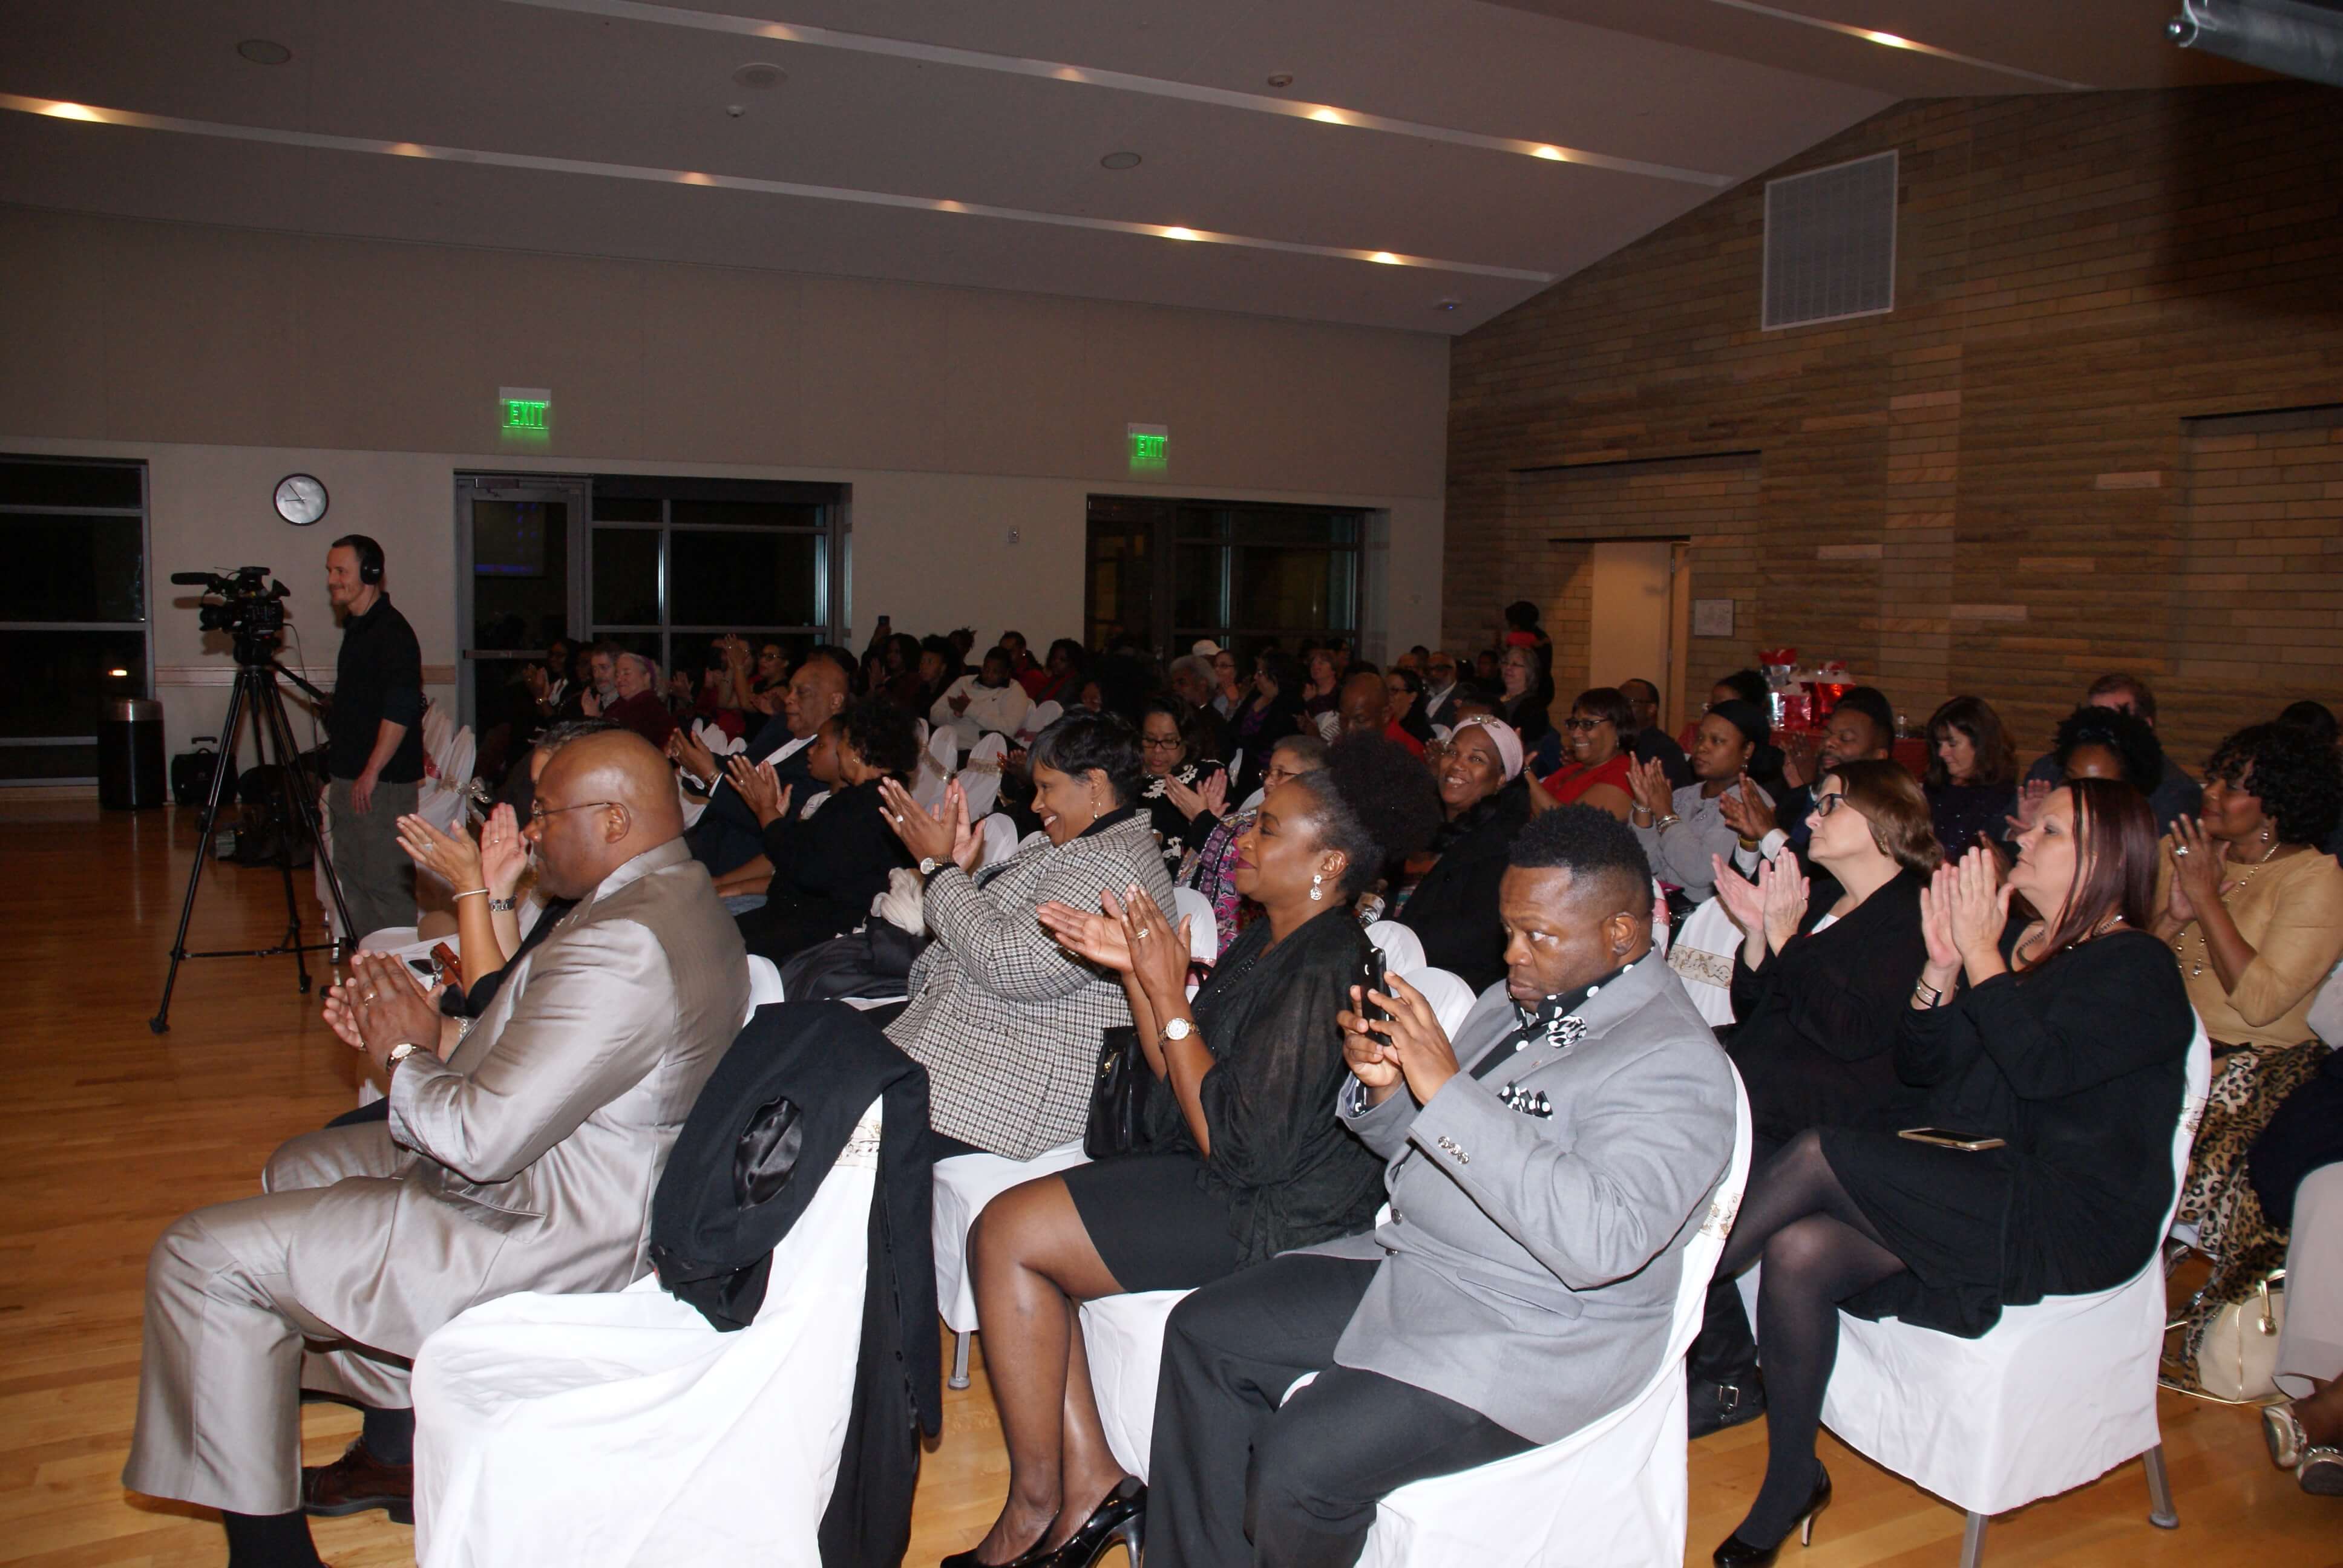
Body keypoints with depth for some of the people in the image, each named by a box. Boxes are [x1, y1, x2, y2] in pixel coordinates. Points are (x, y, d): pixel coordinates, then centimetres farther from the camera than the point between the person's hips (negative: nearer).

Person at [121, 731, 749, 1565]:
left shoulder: (619, 948, -29)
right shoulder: (674, 895, 5)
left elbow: (482, 1142, -28)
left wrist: (405, 1054, -10)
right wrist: (433, 1037, -2)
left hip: (548, 1235, -11)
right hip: (561, 1171, 11)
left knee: (205, 1259, -7)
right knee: (303, 1166, 27)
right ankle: (398, 1448, 31)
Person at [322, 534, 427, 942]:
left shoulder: (392, 632, -14)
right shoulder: (356, 627, 16)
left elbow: (400, 710, -21)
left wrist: (372, 772, -22)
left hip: (383, 784, -10)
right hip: (348, 778, 10)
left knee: (385, 882, -7)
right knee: (351, 877, 14)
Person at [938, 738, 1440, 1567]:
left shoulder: (1321, 971, -22)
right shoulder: (1267, 941, 9)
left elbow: (1238, 1146, -24)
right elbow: (1179, 1078, 10)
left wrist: (1169, 998, -20)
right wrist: (1133, 970, -2)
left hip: (1264, 1214, -10)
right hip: (1208, 1178, 10)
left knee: (1008, 1230, -12)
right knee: (1010, 1227, 0)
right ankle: (1089, 1483, 4)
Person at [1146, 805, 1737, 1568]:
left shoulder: (1673, 1063, -18)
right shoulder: (1521, 999, 8)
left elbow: (1599, 1241, -32)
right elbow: (1420, 1143, 17)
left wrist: (1447, 1090, -31)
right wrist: (1382, 1087, -8)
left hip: (1534, 1334, -9)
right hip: (1410, 1263, 9)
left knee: (1301, 1463, -23)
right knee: (1203, 1333, 1)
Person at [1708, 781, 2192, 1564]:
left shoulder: (2139, 972, -5)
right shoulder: (2016, 938, 15)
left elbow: (2040, 1066, -23)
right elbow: (1918, 1067, 12)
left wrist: (1982, 955, -17)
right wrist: (1941, 966, -2)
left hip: (2069, 1223, -6)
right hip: (1965, 1189, 7)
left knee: (1820, 1155, -27)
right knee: (1799, 1251, -21)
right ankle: (1790, 1486, -9)